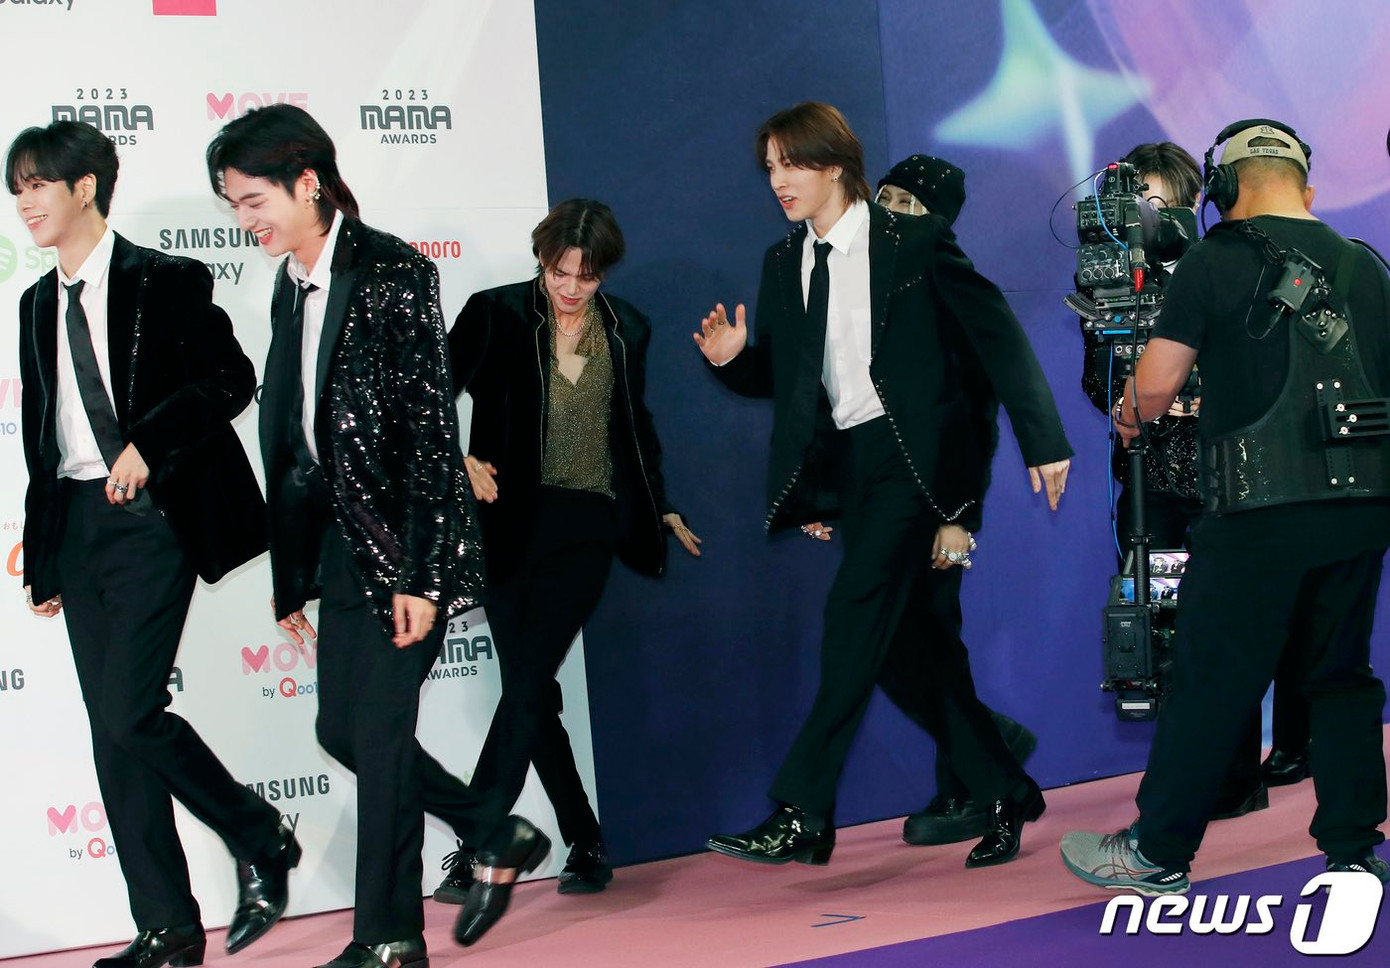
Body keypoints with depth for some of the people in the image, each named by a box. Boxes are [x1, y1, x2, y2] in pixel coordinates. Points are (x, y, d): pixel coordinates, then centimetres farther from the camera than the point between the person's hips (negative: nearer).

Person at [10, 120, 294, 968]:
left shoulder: (165, 282, -4)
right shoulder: (39, 304, 16)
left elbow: (231, 378, -10)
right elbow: (40, 439, 17)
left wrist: (150, 443, -20)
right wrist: (39, 559, 16)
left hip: (150, 517, -7)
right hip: (74, 522, 7)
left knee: (131, 714, -16)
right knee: (112, 731, 5)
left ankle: (261, 843, 7)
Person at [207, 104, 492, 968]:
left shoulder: (394, 274, -13)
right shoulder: (292, 287, 10)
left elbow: (431, 429, -16)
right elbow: (288, 435, 12)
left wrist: (420, 574, -19)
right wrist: (292, 576, 12)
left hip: (402, 540, -8)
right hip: (341, 540, 8)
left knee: (379, 731, -5)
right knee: (343, 730, 11)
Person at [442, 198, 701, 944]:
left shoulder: (626, 330, 10)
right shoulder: (495, 315, 1)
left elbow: (636, 427, 22)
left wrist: (661, 509, 25)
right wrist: (461, 459, -19)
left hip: (586, 527, 0)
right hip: (510, 522, 0)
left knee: (526, 684, -13)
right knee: (533, 692, 2)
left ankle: (479, 855, -19)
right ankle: (586, 847, 18)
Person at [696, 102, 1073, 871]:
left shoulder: (914, 243, -4)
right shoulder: (783, 264, 13)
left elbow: (998, 337, -3)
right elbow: (780, 375, 16)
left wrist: (1043, 443, -5)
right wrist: (732, 358, -7)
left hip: (915, 455, -6)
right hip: (847, 462, 7)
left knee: (856, 616, -16)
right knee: (904, 643, 6)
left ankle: (801, 817, -16)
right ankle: (1003, 794, 20)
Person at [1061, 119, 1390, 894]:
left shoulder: (1217, 261, -3)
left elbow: (1154, 386, -5)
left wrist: (1130, 416, 16)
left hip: (1263, 510, -5)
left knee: (1215, 679, 1)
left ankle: (1158, 853, 9)